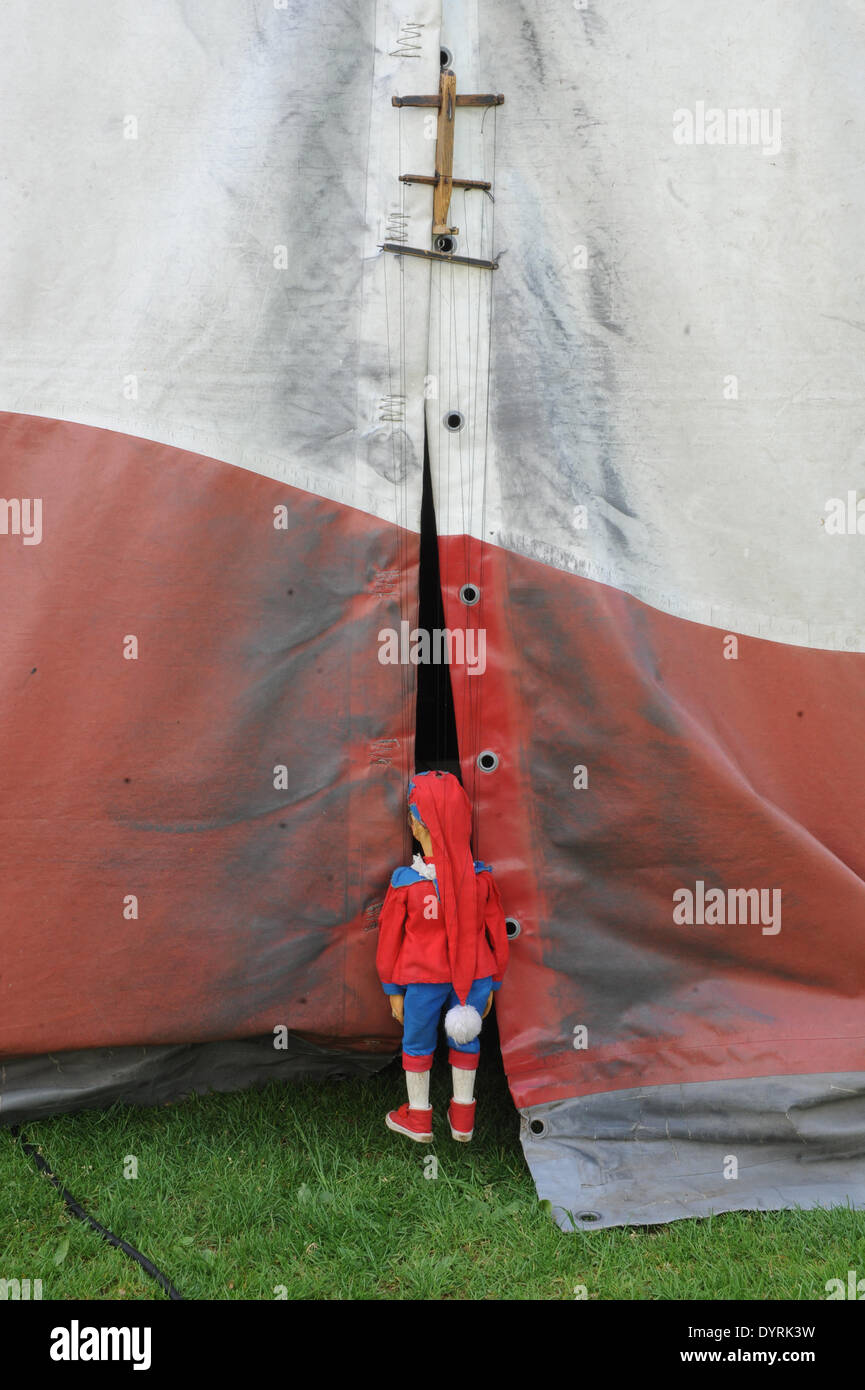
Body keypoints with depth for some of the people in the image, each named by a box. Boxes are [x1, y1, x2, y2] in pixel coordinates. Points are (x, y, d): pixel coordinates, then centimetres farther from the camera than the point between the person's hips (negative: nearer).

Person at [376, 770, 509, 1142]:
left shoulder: (405, 881, -19)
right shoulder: (481, 877, -13)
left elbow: (390, 938, -8)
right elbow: (497, 935, -3)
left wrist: (393, 990, 5)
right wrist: (493, 984, 11)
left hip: (423, 979, -2)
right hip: (475, 977, 2)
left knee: (417, 1044, 19)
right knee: (465, 1041, 21)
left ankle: (418, 1119, 35)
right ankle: (462, 1120, 34)